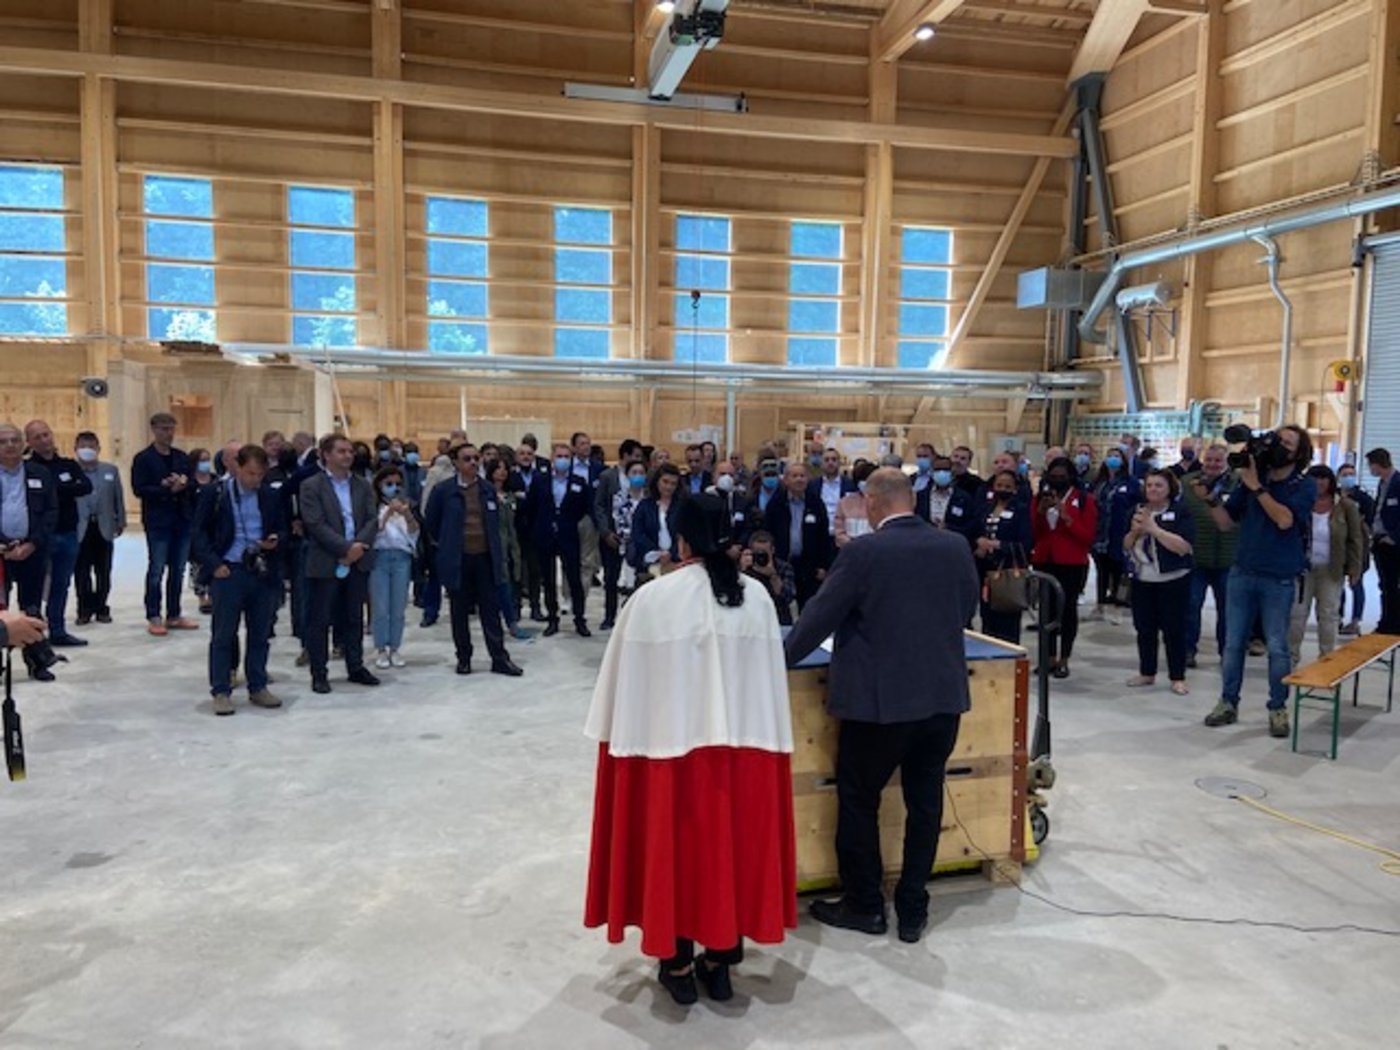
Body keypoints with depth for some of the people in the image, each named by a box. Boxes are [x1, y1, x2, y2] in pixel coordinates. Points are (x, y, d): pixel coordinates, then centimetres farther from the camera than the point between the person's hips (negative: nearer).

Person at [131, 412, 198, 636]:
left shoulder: (182, 457, 12)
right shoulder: (143, 458, -3)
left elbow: (193, 484, 13)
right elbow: (139, 489, -11)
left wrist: (184, 483, -9)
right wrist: (167, 489, -18)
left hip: (182, 521, 5)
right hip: (157, 522, -5)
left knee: (178, 571, 9)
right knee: (156, 571, -1)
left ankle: (174, 616, 18)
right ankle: (153, 618, 6)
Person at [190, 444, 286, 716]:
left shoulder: (271, 497, 7)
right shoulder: (214, 493, -2)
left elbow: (282, 529, 16)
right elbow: (198, 532, -1)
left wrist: (275, 541, -7)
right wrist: (213, 564, -11)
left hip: (263, 572, 3)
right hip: (228, 571, -3)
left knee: (260, 634, 9)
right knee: (223, 635, 3)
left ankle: (258, 688, 20)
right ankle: (221, 691, 11)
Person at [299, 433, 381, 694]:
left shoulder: (363, 485, 11)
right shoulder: (311, 486, -4)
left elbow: (373, 520, 3)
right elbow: (316, 525, -13)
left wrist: (359, 546, -13)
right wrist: (346, 548, -18)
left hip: (358, 562, 4)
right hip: (325, 563, -4)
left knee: (354, 618, 12)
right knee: (319, 620, 2)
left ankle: (356, 667, 21)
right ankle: (319, 673, 11)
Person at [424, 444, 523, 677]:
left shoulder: (489, 489, 6)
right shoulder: (444, 491, -4)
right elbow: (430, 522, 7)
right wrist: (444, 543, 12)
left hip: (486, 559, 2)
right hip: (457, 560, -2)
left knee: (491, 610, 4)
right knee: (460, 612, 7)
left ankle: (499, 658, 9)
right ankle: (463, 658, 18)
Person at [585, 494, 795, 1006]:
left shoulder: (652, 598, -13)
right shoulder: (756, 596, -4)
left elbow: (630, 684, -7)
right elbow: (771, 679, 1)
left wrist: (626, 740, 7)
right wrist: (753, 729, 13)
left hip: (673, 740, -2)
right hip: (744, 741, 3)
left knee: (676, 843, 13)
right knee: (731, 840, 15)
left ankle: (678, 965, 23)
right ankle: (720, 961, 27)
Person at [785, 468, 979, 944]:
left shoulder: (863, 552, -13)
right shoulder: (956, 547, 1)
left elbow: (819, 615, -7)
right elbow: (966, 611, 14)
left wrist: (781, 660, 9)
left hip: (881, 699, -5)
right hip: (943, 694, 5)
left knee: (859, 801, 12)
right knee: (925, 802, 14)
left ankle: (864, 905, 23)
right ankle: (913, 910, 23)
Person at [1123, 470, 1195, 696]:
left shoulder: (1180, 512, -7)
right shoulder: (1138, 511, 10)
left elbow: (1183, 546, -19)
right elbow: (1126, 547, 11)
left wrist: (1153, 528, -20)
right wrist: (1135, 531, -9)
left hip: (1173, 581, -5)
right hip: (1142, 580, 5)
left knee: (1173, 630, -1)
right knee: (1144, 628, 9)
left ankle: (1177, 677, 8)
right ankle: (1147, 672, 21)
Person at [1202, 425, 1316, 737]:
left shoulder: (1304, 486, -3)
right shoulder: (1252, 475, 6)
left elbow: (1284, 519, -19)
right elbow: (1226, 522, 6)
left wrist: (1256, 487, -19)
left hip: (1279, 579, -3)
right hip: (1242, 572, 3)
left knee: (1277, 647, 3)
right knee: (1233, 643, 6)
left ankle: (1278, 708, 15)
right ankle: (1228, 703, 16)